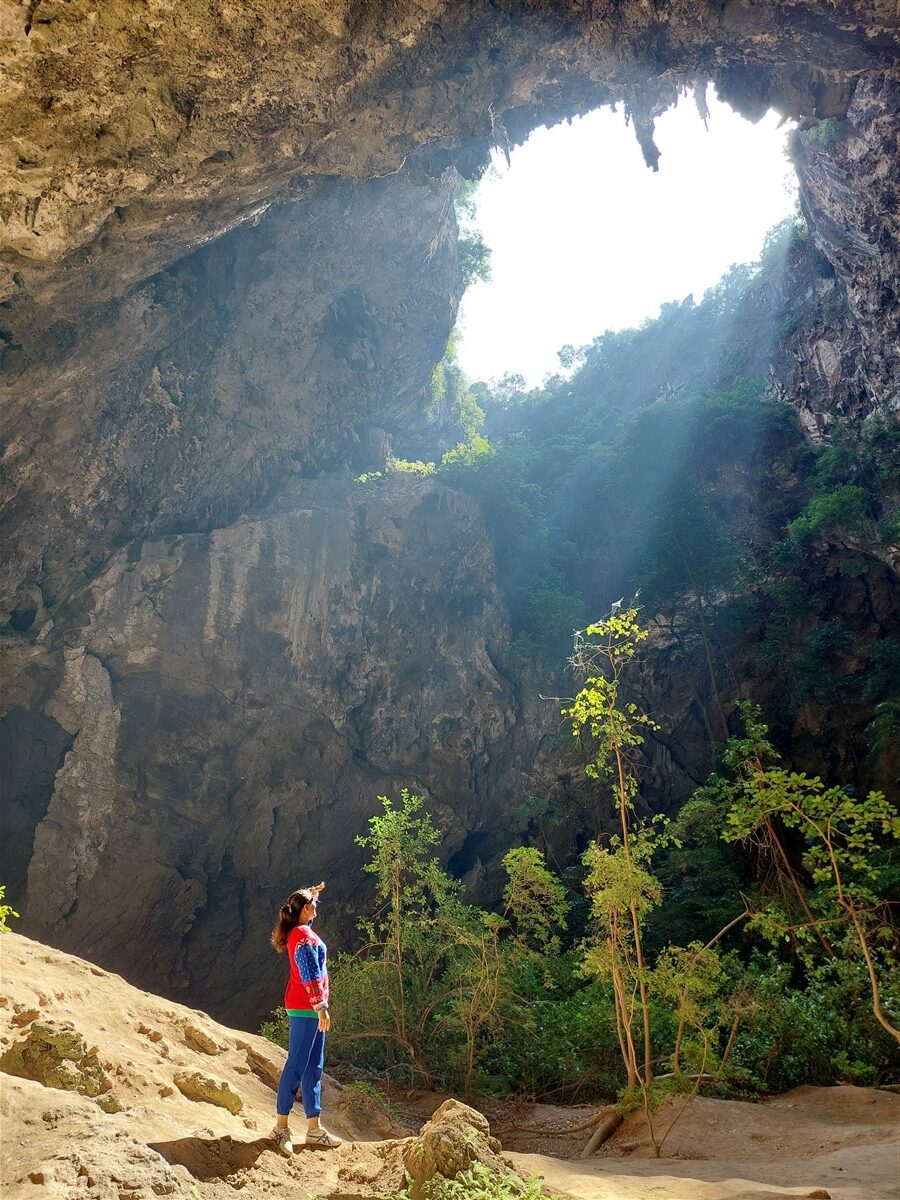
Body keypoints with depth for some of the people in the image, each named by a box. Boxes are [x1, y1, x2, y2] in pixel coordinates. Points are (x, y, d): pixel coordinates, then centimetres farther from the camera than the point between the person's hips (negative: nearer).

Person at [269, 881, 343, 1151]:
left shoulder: (298, 931, 12)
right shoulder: (304, 937, -17)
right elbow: (310, 976, -21)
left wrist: (311, 894, 38)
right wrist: (321, 1008, -20)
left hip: (307, 1008, 10)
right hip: (306, 1008, -10)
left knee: (314, 1068, 11)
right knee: (297, 1066, -5)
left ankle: (314, 1128, 16)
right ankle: (281, 1127, 2)